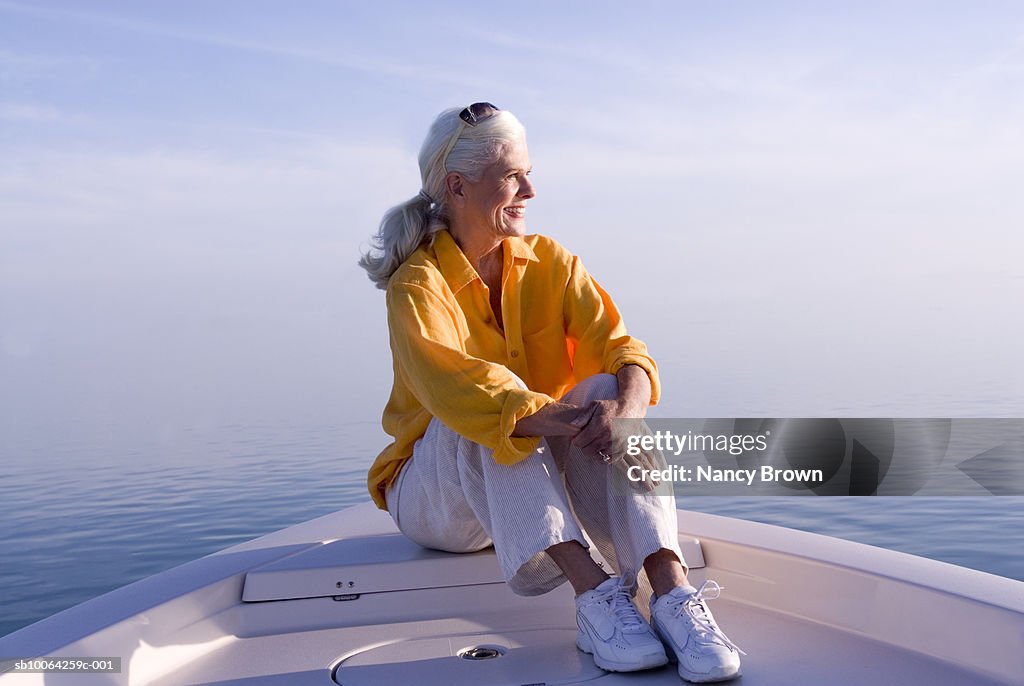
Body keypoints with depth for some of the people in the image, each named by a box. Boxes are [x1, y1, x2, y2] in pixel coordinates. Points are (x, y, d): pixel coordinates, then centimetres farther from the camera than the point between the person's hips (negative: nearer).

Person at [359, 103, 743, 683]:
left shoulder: (549, 262, 0)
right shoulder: (418, 285, -15)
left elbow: (621, 347, -14)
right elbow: (454, 387, -34)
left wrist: (624, 409, -37)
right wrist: (573, 423, -45)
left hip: (543, 481, 4)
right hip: (436, 493, -3)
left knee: (604, 391, -25)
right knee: (494, 402, -33)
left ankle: (674, 593, -39)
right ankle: (594, 593, -44)